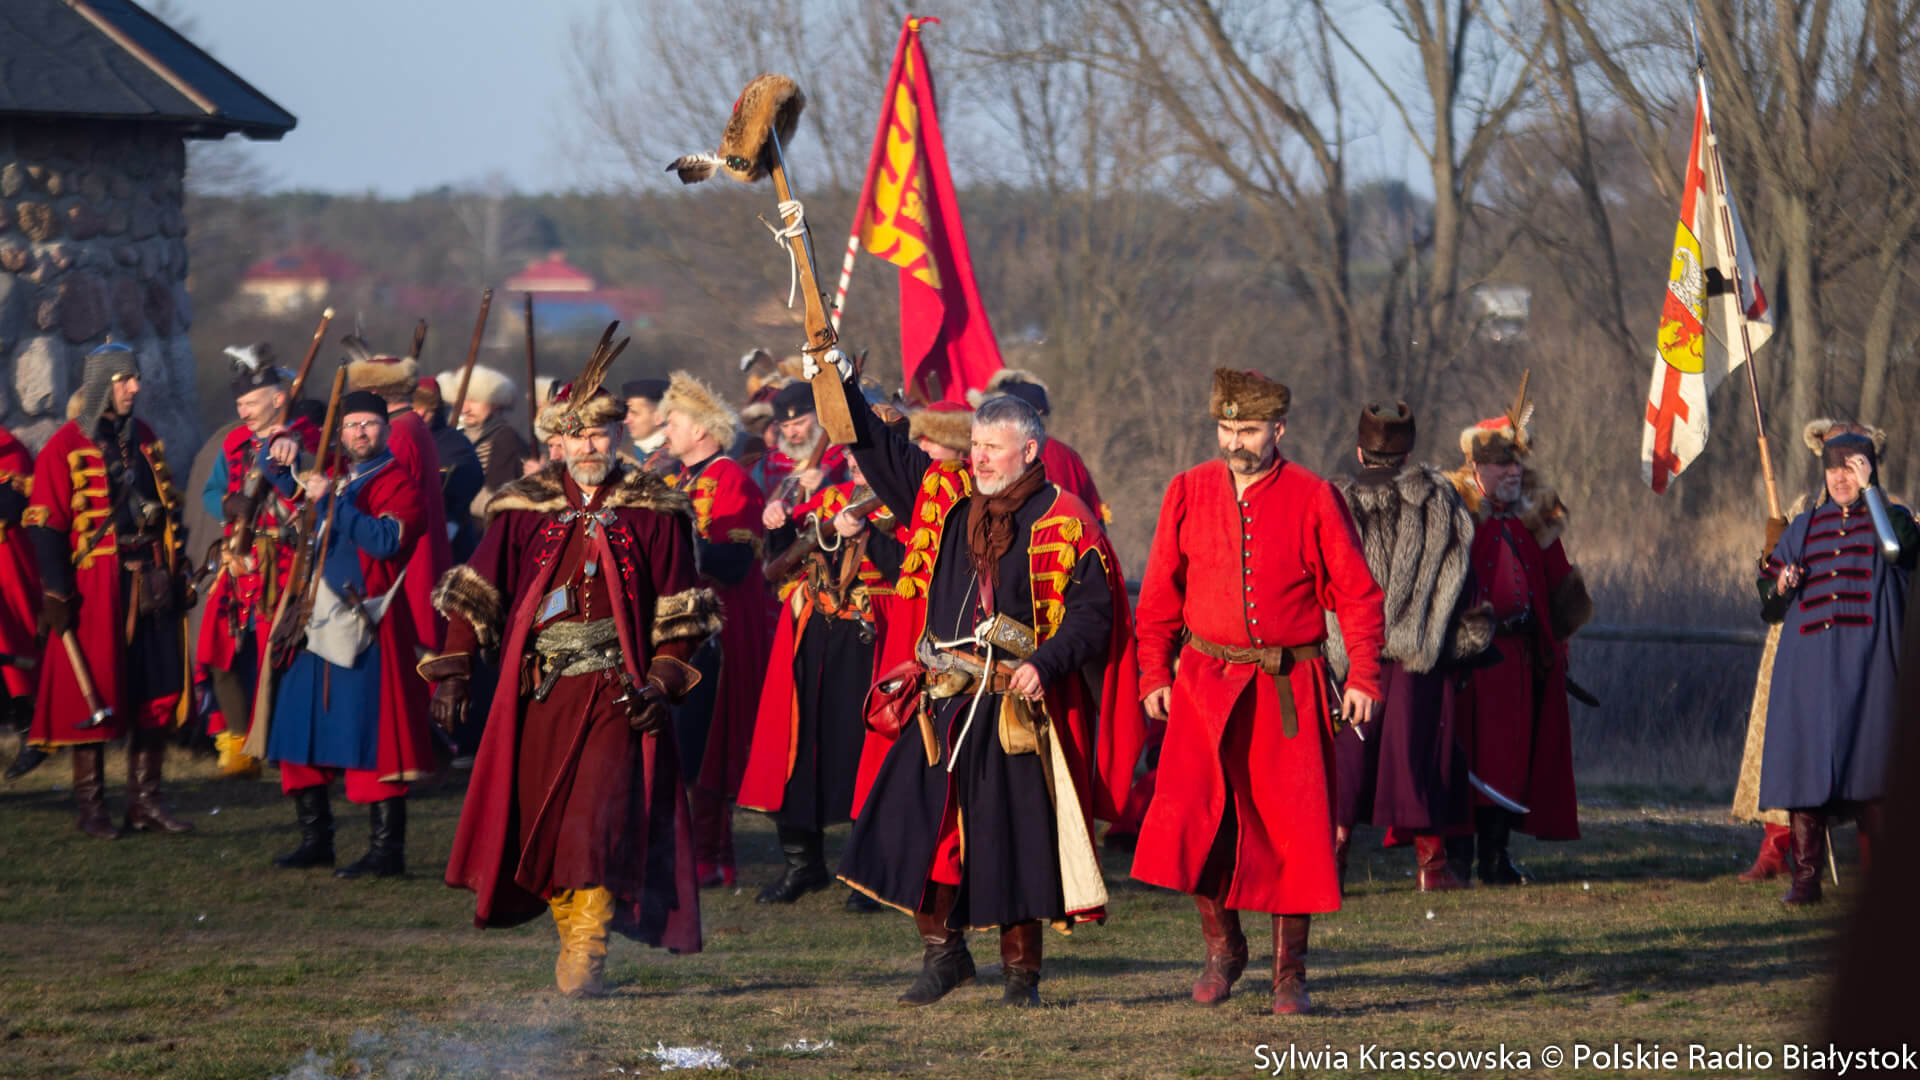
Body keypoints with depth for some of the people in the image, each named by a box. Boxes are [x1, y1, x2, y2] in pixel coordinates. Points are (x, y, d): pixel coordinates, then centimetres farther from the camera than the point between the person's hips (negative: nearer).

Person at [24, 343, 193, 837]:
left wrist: (177, 570, 14)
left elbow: (169, 509, 19)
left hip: (151, 586, 6)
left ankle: (145, 799, 12)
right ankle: (90, 804, 6)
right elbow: (45, 524, -7)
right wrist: (56, 591, -13)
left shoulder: (144, 439, 13)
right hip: (96, 587, -6)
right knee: (94, 691, -2)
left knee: (159, 690, 4)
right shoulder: (65, 446, -5)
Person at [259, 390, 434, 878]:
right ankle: (315, 839, 20)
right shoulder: (334, 476, 17)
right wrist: (280, 451, 8)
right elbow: (282, 480, 31)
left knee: (369, 736, -10)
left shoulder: (399, 484, -4)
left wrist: (331, 500, -21)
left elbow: (386, 540, -19)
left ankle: (386, 850, -8)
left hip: (363, 626, -8)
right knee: (300, 729, 10)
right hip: (317, 623, 8)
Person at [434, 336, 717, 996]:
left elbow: (679, 612, 3)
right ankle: (573, 933, 20)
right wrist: (454, 666, -3)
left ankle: (586, 953, -11)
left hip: (617, 694, -3)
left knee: (601, 815, -14)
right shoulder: (524, 509, 6)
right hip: (540, 693, 3)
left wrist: (663, 680, -8)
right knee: (542, 817, 4)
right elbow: (476, 591, 6)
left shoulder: (653, 512, 2)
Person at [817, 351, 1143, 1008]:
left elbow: (1093, 613, -7)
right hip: (942, 705, 5)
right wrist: (839, 381, 11)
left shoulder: (1063, 524, -4)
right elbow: (877, 449, 18)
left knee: (1015, 839, -2)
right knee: (919, 826, 1)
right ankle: (942, 953, 16)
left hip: (1016, 708, -5)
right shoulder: (946, 497, 11)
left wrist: (1045, 664, -21)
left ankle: (1021, 971, 9)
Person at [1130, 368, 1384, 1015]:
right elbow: (1160, 592, 12)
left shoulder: (1314, 500, -1)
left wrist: (1362, 676, -9)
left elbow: (1357, 592, 1)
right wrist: (1154, 674, 6)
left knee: (1296, 826, -2)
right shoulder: (1188, 494, 5)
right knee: (1188, 811, -14)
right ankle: (1222, 947, 6)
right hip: (1207, 682, 1)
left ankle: (1289, 973, 11)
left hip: (1288, 689, -1)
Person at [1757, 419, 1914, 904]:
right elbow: (1771, 605, 19)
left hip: (1865, 665, -3)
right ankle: (1806, 879, -1)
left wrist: (1871, 488, -13)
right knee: (1804, 766, -4)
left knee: (1867, 768, -8)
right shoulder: (1804, 528, 18)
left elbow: (1896, 547, -18)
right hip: (1809, 664, 3)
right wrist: (1781, 588, -4)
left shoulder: (1890, 518, 8)